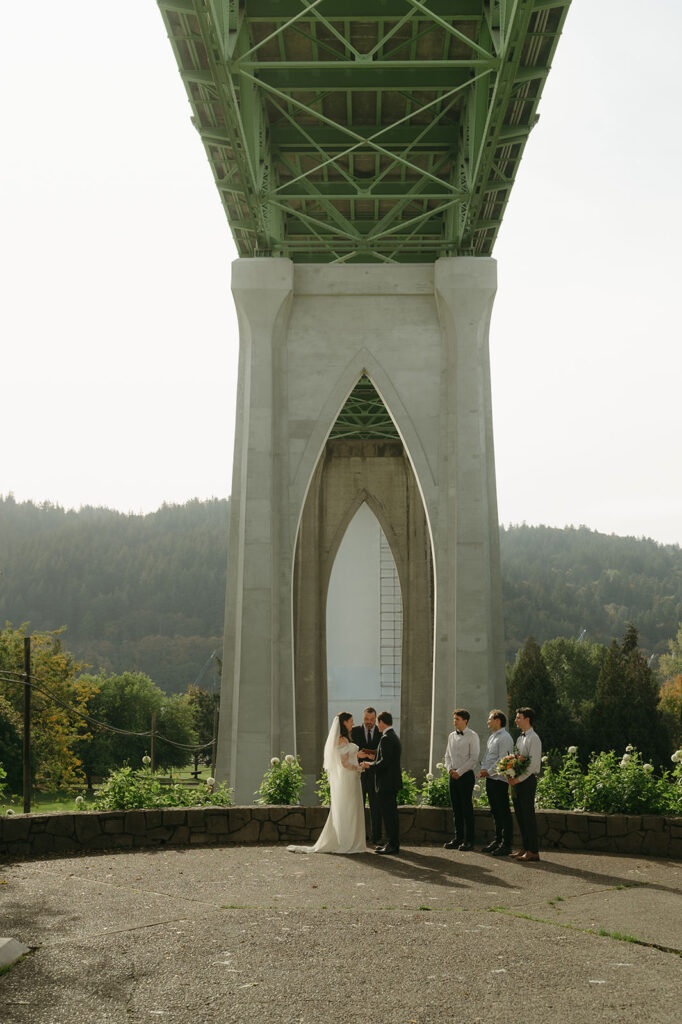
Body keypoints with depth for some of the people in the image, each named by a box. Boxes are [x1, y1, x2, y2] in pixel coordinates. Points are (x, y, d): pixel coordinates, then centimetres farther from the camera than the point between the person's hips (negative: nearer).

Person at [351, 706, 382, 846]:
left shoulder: (382, 733, 3)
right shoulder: (354, 731, 2)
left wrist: (376, 756, -18)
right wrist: (357, 754, -20)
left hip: (375, 775, 0)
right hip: (358, 774, 0)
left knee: (376, 807, 3)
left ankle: (375, 837, 10)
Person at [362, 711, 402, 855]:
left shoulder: (386, 739, -17)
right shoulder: (393, 736, 15)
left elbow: (384, 762, -23)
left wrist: (370, 765, -8)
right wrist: (373, 763, 16)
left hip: (386, 783, -10)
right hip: (392, 783, 10)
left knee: (389, 814, -7)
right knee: (391, 814, 14)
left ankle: (392, 845, -5)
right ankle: (392, 843, 19)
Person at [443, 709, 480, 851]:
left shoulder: (472, 736, -7)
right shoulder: (451, 736, 13)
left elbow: (474, 758, -11)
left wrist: (459, 772, -12)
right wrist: (450, 769, 0)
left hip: (466, 775, -6)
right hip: (453, 775, 6)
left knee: (467, 808, -4)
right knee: (456, 808, 8)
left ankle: (468, 840, 0)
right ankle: (458, 838, 14)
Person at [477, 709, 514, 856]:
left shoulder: (505, 738, -12)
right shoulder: (491, 737, 18)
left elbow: (503, 759, -18)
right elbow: (486, 756, 22)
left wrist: (489, 771, -16)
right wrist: (483, 769, 5)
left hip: (500, 780, -9)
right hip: (490, 779, 9)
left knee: (504, 813, -6)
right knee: (495, 812, 14)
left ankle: (506, 845, -4)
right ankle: (497, 840, 22)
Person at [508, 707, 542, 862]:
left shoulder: (533, 738, -11)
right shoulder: (520, 738, 17)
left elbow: (533, 764, -18)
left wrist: (519, 779, -19)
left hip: (528, 780, -9)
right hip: (517, 781, 9)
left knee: (528, 816, -7)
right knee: (520, 816, 11)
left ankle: (533, 851, -3)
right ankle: (524, 848, 18)